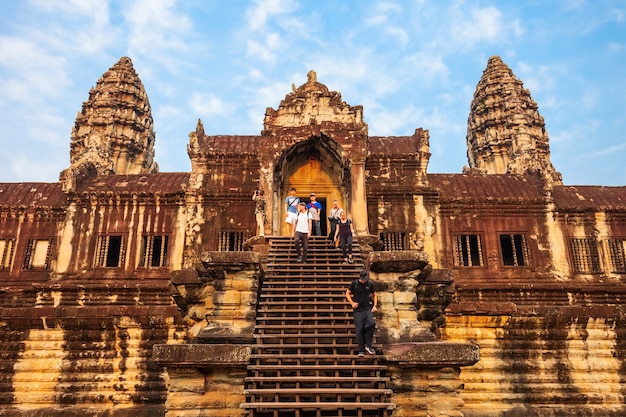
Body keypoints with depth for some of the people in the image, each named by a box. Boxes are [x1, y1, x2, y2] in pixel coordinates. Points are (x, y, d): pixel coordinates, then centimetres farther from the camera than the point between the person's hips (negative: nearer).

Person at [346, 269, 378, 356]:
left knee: (371, 323, -22)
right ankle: (361, 350, 9)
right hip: (357, 310, -1)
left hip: (367, 308, 1)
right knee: (360, 329, -3)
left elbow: (374, 295, 18)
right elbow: (347, 293, 7)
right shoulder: (355, 283, 1)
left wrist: (374, 306, 5)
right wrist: (352, 303, -6)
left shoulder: (370, 284, 6)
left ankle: (368, 345, -6)